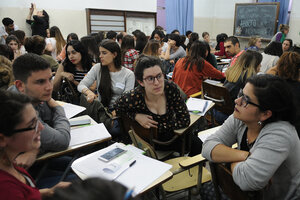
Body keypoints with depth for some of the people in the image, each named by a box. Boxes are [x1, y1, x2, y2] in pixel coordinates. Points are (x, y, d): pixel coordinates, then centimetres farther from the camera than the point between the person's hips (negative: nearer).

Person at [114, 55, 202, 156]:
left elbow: (185, 120, -12)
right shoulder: (133, 98, -26)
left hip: (171, 134, 3)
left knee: (198, 145, -12)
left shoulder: (171, 88, -19)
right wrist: (136, 116, -20)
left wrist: (158, 127, -18)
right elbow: (117, 109, -3)